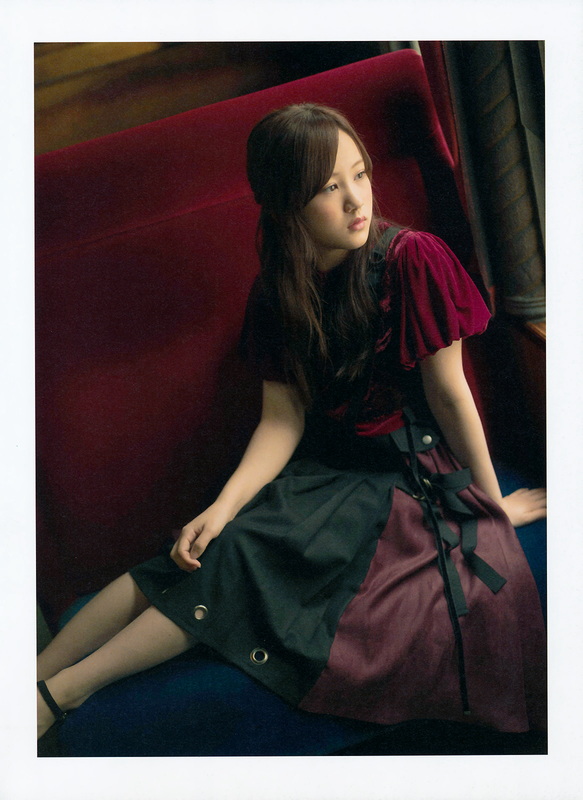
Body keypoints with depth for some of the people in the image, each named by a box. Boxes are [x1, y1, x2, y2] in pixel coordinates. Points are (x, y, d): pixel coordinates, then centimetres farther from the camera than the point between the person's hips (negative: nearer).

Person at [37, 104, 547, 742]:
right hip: (324, 465, 5)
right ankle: (36, 676, -11)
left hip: (408, 469, -4)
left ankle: (65, 688, -14)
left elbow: (449, 390, -11)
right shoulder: (277, 294, -1)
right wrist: (222, 506, -18)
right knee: (199, 552, -16)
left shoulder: (411, 260, -16)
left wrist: (493, 499, -1)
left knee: (244, 552, -23)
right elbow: (284, 417, -4)